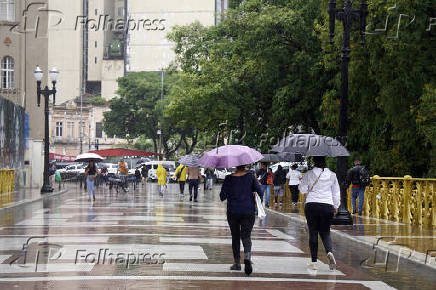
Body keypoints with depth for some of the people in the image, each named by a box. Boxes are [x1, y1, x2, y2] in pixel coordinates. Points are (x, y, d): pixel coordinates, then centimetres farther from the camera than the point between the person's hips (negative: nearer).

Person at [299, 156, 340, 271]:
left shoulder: (309, 174, -2)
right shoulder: (332, 175, 5)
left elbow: (302, 189, 4)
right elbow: (336, 192, 12)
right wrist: (336, 206, 23)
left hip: (311, 205, -2)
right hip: (327, 206, 2)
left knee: (313, 233, 5)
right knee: (325, 232, 11)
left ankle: (314, 261, 4)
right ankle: (329, 252, -18)